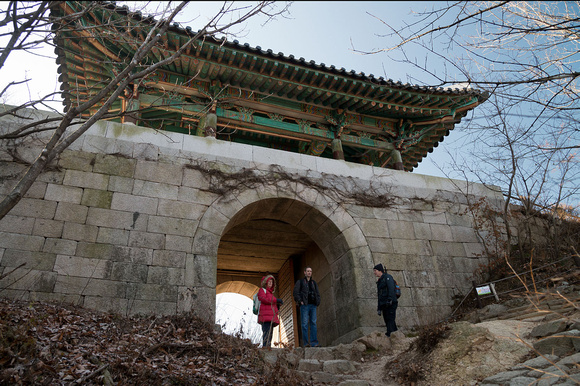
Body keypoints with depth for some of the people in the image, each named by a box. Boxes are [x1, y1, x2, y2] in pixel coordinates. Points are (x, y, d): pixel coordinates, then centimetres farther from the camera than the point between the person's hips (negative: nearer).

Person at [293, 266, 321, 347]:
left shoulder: (314, 283, 22)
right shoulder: (300, 282, 10)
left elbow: (318, 293, 22)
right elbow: (296, 292, 1)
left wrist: (318, 302, 7)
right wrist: (300, 301, -10)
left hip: (313, 305, 4)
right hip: (304, 305, -4)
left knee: (313, 323, -3)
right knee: (305, 324, -8)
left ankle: (314, 342, -5)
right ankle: (306, 343, -9)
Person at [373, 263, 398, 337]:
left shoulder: (387, 277, 2)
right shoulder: (379, 281, 25)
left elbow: (391, 288, -15)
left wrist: (389, 299, -28)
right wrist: (379, 308, 21)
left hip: (391, 304, -8)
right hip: (384, 305, 8)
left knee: (390, 320, -16)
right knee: (387, 321, 2)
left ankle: (388, 334, -26)